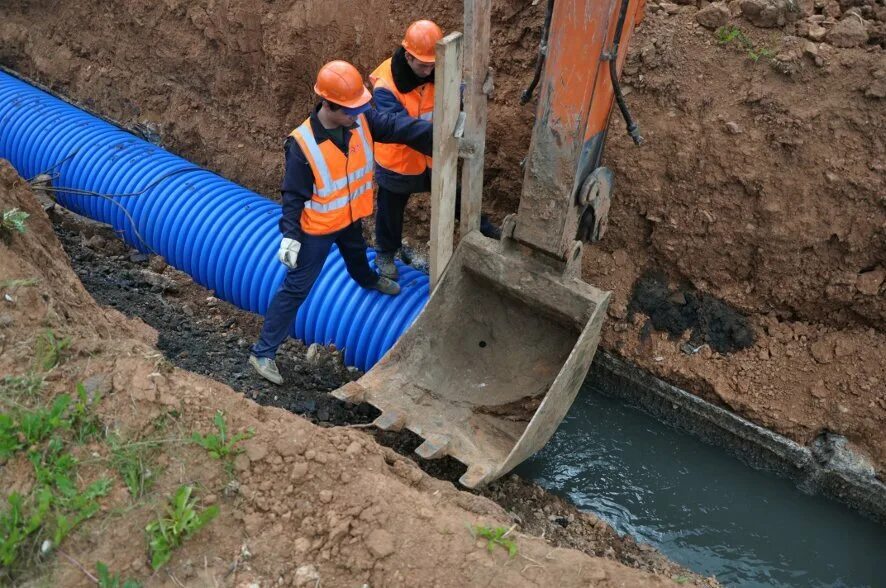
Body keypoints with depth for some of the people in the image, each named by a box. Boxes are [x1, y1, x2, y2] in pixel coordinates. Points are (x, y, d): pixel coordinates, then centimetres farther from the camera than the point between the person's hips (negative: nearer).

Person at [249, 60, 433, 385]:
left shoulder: (362, 119, -17)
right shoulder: (302, 144, -32)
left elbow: (396, 125, -15)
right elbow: (293, 195, -24)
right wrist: (291, 235, -27)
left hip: (352, 216, 6)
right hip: (316, 229, -6)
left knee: (357, 256, 37)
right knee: (296, 288, 0)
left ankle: (368, 281, 72)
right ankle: (263, 352, 10)